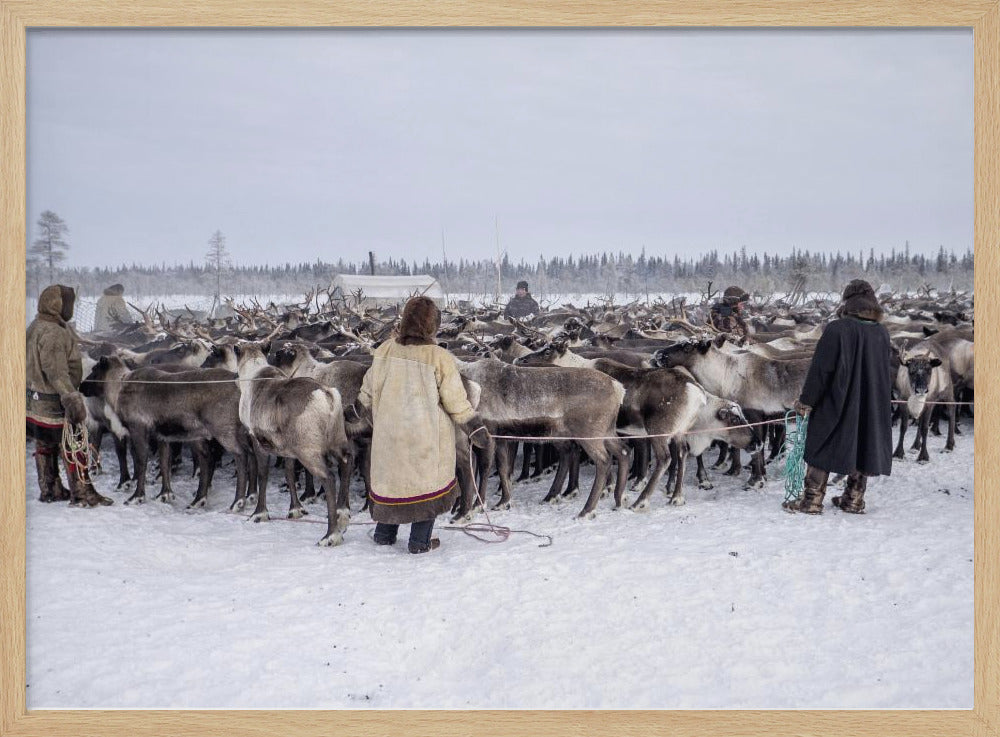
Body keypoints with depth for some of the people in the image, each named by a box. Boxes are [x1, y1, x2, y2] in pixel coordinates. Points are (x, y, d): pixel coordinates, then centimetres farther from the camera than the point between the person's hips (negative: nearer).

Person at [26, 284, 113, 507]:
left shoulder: (36, 327, 12)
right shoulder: (52, 333, -21)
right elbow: (56, 371, -28)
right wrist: (72, 397, -31)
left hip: (36, 402, 11)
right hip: (53, 402, -11)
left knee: (45, 445, 18)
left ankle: (50, 490, 29)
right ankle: (82, 493, 3)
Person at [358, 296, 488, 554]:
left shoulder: (384, 351, -4)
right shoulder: (439, 358, -16)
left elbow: (368, 391, 8)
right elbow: (456, 402, -10)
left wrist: (368, 413, 27)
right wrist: (476, 427, 2)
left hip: (388, 434, 4)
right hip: (426, 437, -4)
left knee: (390, 478, 18)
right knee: (427, 480, 11)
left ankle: (384, 534, 30)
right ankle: (420, 541, 15)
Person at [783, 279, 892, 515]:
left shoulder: (836, 330, -17)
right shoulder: (882, 332, 1)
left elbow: (820, 370, -16)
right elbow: (886, 373, 11)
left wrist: (806, 400, -9)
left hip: (837, 404, -5)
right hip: (872, 407, 5)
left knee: (821, 450, 4)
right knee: (862, 448, 15)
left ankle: (812, 500, 6)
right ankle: (854, 500, 22)